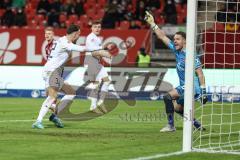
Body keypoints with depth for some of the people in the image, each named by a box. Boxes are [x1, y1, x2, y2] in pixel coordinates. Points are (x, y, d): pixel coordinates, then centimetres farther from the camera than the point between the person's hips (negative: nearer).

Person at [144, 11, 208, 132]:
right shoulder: (176, 50, 5)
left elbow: (200, 73, -19)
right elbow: (163, 37, 12)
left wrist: (203, 91, -23)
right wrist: (152, 23, 11)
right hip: (184, 86, 10)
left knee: (168, 97, -19)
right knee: (177, 108, 19)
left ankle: (171, 125, -16)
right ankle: (198, 125, 28)